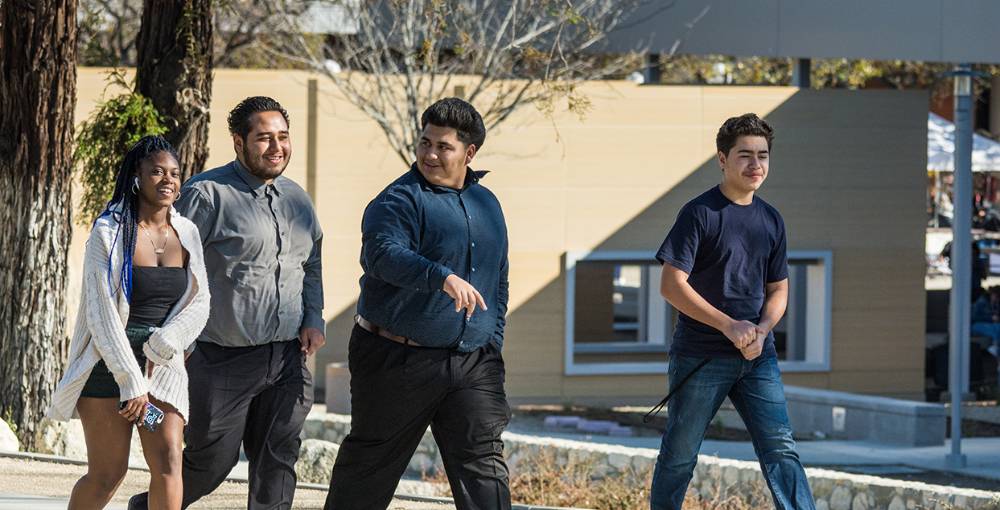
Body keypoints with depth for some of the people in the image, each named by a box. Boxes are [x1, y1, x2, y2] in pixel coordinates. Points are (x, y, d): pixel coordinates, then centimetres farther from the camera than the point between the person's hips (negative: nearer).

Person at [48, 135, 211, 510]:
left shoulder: (186, 234, 6)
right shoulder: (109, 232, -8)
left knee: (168, 461, -13)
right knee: (107, 475, -2)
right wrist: (131, 382, -18)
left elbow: (198, 304, 4)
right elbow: (101, 312, -13)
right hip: (107, 363, -4)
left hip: (163, 364, 4)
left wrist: (159, 349, -13)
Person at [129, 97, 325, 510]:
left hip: (288, 359, 6)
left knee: (276, 463, 5)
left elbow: (311, 267, 24)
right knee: (211, 462, 2)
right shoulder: (207, 194, -10)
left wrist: (314, 320, 9)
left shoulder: (296, 198, 12)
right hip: (224, 360, -6)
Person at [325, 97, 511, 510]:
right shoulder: (400, 200, -8)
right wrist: (443, 278, -44)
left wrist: (493, 343, 15)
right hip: (398, 362, -5)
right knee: (369, 465, 6)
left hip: (471, 364, 5)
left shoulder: (486, 204, 14)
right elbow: (382, 254, -30)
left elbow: (498, 283, 24)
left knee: (483, 464, -5)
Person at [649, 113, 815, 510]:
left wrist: (762, 329, -6)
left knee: (780, 449, -4)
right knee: (680, 454, 4)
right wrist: (729, 325, -18)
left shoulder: (770, 220, 10)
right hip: (700, 355, -4)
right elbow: (672, 286, -12)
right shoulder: (700, 214, -8)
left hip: (757, 357, 4)